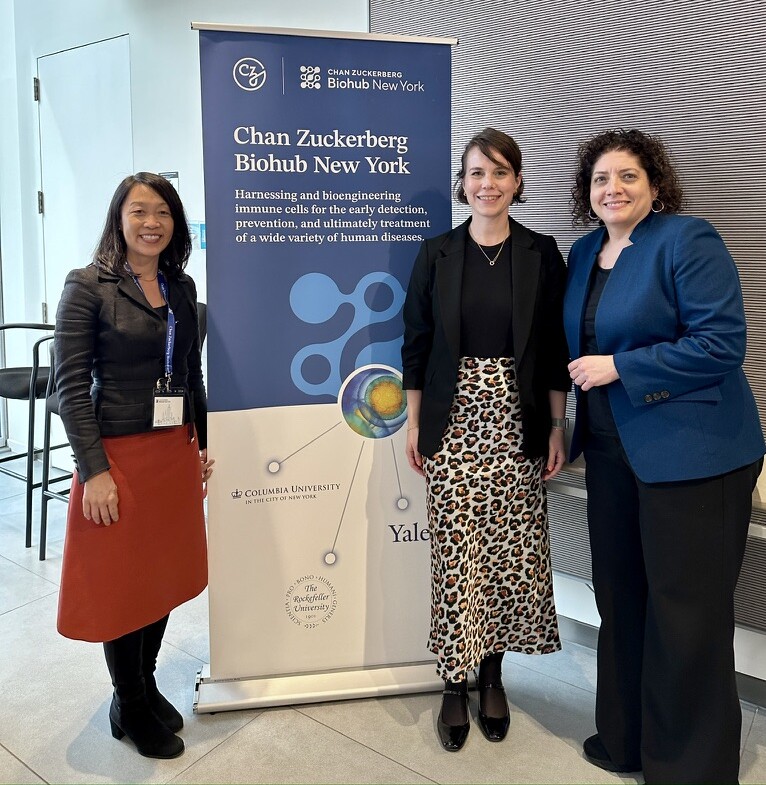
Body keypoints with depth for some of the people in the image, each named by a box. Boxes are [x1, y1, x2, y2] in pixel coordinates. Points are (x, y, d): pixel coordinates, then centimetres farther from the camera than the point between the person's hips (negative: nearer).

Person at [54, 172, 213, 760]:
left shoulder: (182, 287, 7)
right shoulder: (88, 285, -9)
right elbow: (71, 384, -13)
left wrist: (203, 442, 12)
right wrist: (93, 471, -17)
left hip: (175, 452, 6)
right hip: (119, 453, -5)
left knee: (165, 575, 15)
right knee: (121, 583, 10)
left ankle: (146, 684, 39)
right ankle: (131, 709, 31)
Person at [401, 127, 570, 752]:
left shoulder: (542, 254, 4)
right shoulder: (436, 254, 4)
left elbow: (556, 346, 4)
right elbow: (417, 342, 5)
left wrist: (557, 426, 1)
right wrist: (415, 421, 2)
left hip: (517, 422, 1)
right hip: (454, 421, 0)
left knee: (512, 549, 5)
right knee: (456, 550, 1)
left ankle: (493, 674, 26)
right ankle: (455, 684, 19)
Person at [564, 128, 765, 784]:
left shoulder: (687, 241, -10)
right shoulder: (584, 252, 12)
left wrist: (619, 368, -18)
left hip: (689, 453, -7)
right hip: (612, 450, 7)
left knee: (685, 612, 3)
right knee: (620, 599, 16)